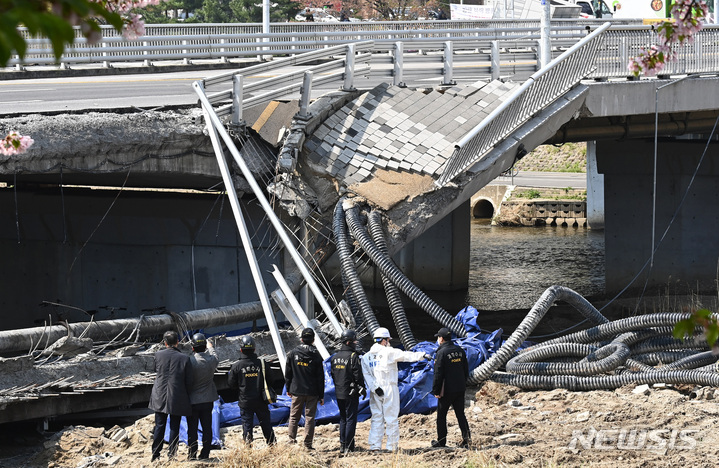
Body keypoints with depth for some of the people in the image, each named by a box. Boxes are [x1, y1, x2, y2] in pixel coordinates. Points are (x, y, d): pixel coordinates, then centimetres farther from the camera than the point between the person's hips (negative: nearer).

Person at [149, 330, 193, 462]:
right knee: (174, 427, 6)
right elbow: (189, 382, -4)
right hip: (178, 399, -2)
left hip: (160, 397, 2)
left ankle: (155, 456, 12)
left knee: (159, 427, 9)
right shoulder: (185, 358, -9)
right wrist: (186, 396, 11)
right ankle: (172, 455, 7)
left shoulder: (158, 355, -5)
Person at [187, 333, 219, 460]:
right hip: (208, 400, 3)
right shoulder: (212, 360, -6)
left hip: (192, 400, -3)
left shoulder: (189, 361, -18)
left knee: (192, 429, 4)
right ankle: (205, 454, 12)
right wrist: (210, 346, 42)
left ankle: (192, 455, 7)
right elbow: (213, 353, 20)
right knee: (207, 428, 10)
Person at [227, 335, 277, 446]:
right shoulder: (261, 363, -8)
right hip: (260, 401, 1)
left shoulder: (237, 366, -11)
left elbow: (231, 384, -3)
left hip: (245, 402, -1)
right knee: (266, 424, 14)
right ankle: (272, 443, 21)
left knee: (247, 424, 7)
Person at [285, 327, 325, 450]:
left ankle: (292, 440, 2)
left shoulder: (293, 353, -1)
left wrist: (288, 389, 16)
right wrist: (321, 396, 4)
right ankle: (308, 444, 2)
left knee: (294, 417, 11)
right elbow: (320, 377, -2)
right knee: (310, 418, 3)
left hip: (296, 391, 1)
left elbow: (288, 373, 5)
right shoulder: (316, 356, -6)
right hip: (312, 392, -1)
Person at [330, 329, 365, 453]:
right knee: (351, 419, -2)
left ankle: (342, 444, 14)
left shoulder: (335, 357, 8)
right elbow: (358, 374, -14)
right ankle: (348, 446, -4)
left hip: (339, 393, 6)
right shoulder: (353, 356, -14)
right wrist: (362, 388, -4)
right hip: (351, 393, -6)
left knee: (343, 419, 15)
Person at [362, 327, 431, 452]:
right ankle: (392, 446, 2)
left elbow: (366, 374, -1)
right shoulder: (389, 352, -7)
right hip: (389, 389, -5)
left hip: (375, 391, 5)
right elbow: (405, 356, -15)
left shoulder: (366, 357, 8)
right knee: (391, 418, 1)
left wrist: (374, 388, -8)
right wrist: (422, 355, -17)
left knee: (376, 418, 8)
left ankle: (375, 445, 2)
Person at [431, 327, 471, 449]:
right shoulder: (460, 351, 7)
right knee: (460, 414, 10)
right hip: (460, 389, 6)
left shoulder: (442, 353, -14)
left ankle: (441, 441, 11)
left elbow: (438, 374, -15)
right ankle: (466, 438, -2)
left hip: (447, 390, -6)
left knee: (441, 415, 6)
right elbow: (466, 370, 15)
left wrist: (436, 390, -9)